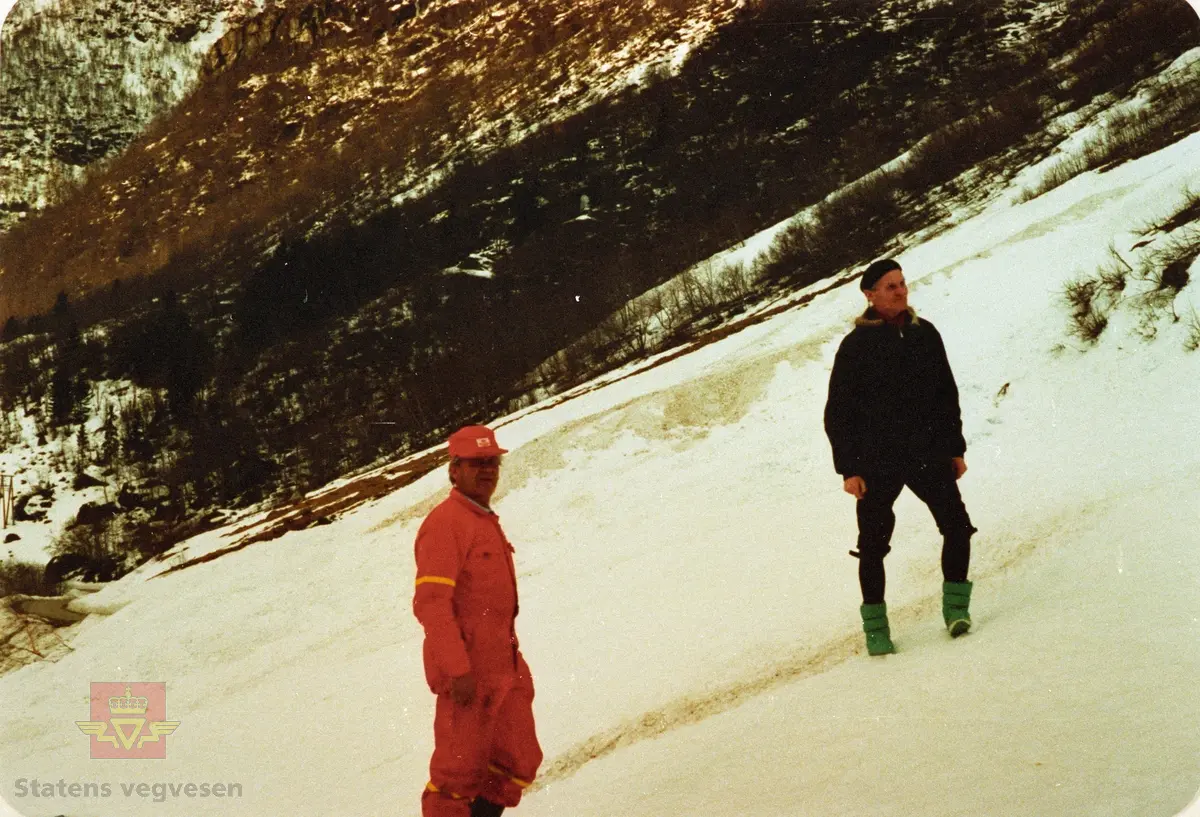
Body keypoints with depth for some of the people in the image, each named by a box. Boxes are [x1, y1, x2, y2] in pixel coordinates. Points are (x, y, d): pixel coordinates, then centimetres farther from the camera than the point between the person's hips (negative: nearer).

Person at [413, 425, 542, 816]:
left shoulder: (486, 521, 16)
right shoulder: (445, 521, -13)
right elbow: (431, 603, -20)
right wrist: (457, 670, -24)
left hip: (504, 667, 9)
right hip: (468, 675, -9)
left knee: (518, 764, 11)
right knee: (459, 771, -1)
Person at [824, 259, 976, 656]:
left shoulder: (924, 334, 7)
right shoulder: (856, 345, -5)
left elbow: (947, 394, 15)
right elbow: (837, 413, -3)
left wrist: (955, 448, 12)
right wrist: (848, 469, -8)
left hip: (928, 454, 3)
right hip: (877, 462, -3)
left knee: (957, 525, -7)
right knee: (873, 544, 2)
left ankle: (955, 605, 8)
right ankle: (875, 625, 14)